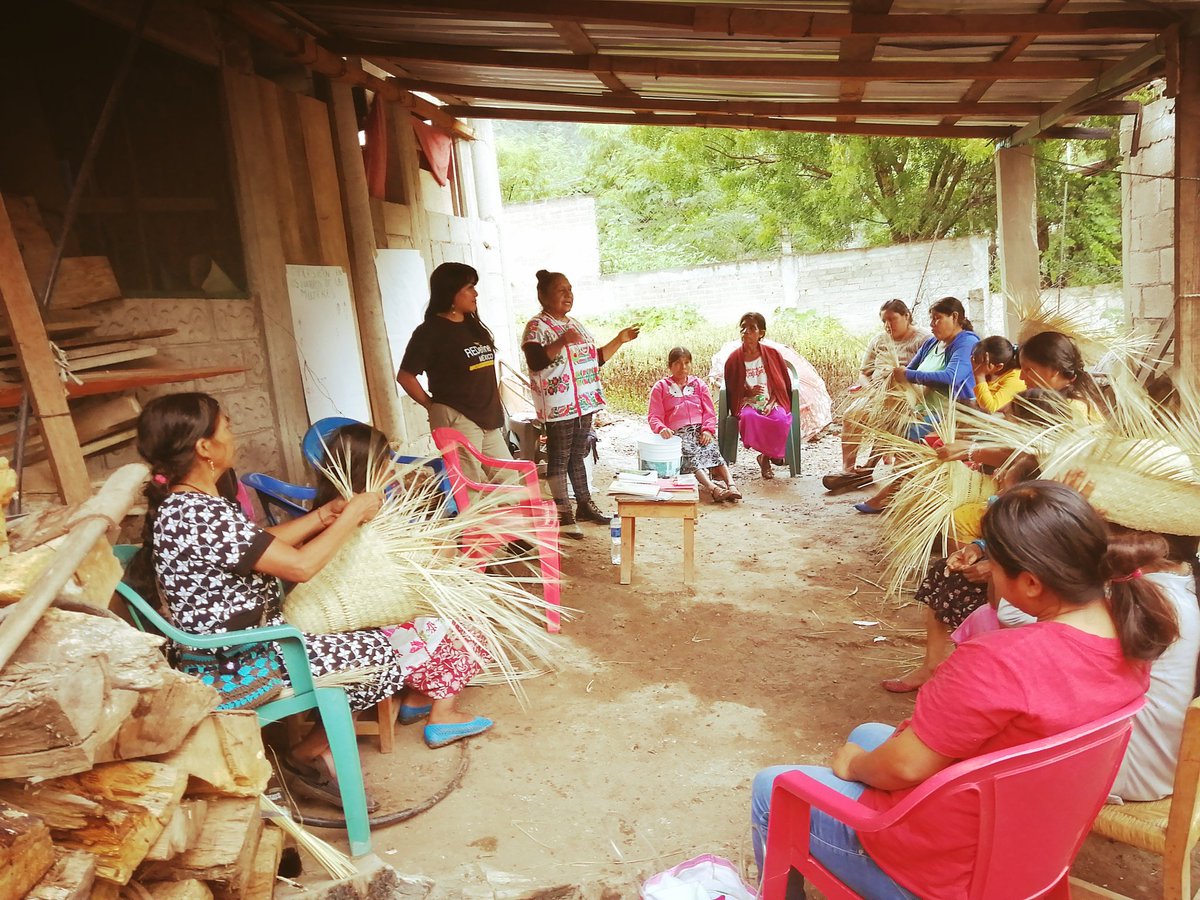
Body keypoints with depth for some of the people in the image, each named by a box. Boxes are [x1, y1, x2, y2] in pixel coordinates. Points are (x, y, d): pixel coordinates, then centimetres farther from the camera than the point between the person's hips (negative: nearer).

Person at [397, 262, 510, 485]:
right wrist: (432, 406, -2)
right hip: (456, 419, -8)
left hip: (489, 420, 8)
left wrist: (494, 406, 13)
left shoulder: (473, 326, 14)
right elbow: (405, 377, -7)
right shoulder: (430, 331, -7)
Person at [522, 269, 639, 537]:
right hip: (559, 406, -8)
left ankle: (585, 504, 26)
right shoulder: (537, 326, -9)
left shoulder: (575, 324, 16)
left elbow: (595, 358, 21)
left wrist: (619, 340, 11)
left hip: (584, 403, 8)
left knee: (577, 455, 16)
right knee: (559, 460, -1)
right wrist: (562, 342, -35)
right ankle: (563, 515, 5)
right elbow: (535, 362, -24)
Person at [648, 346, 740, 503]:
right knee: (691, 455, -34)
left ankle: (731, 484, -48)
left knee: (713, 451, -30)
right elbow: (654, 416, 4)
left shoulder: (699, 384, 22)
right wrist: (661, 429, -20)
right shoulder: (660, 387, 14)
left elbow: (709, 412, 15)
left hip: (700, 431, 3)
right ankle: (712, 487, -54)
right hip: (677, 433, -2)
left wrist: (708, 430, -6)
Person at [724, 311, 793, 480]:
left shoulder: (772, 354, 2)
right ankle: (774, 454, -14)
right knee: (748, 416, -38)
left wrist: (772, 402, -8)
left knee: (780, 419, -35)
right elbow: (730, 389, 9)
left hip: (772, 402, 0)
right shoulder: (734, 358, 1)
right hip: (747, 403, 0)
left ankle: (766, 456, -8)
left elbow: (786, 383, 7)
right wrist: (748, 392, -11)